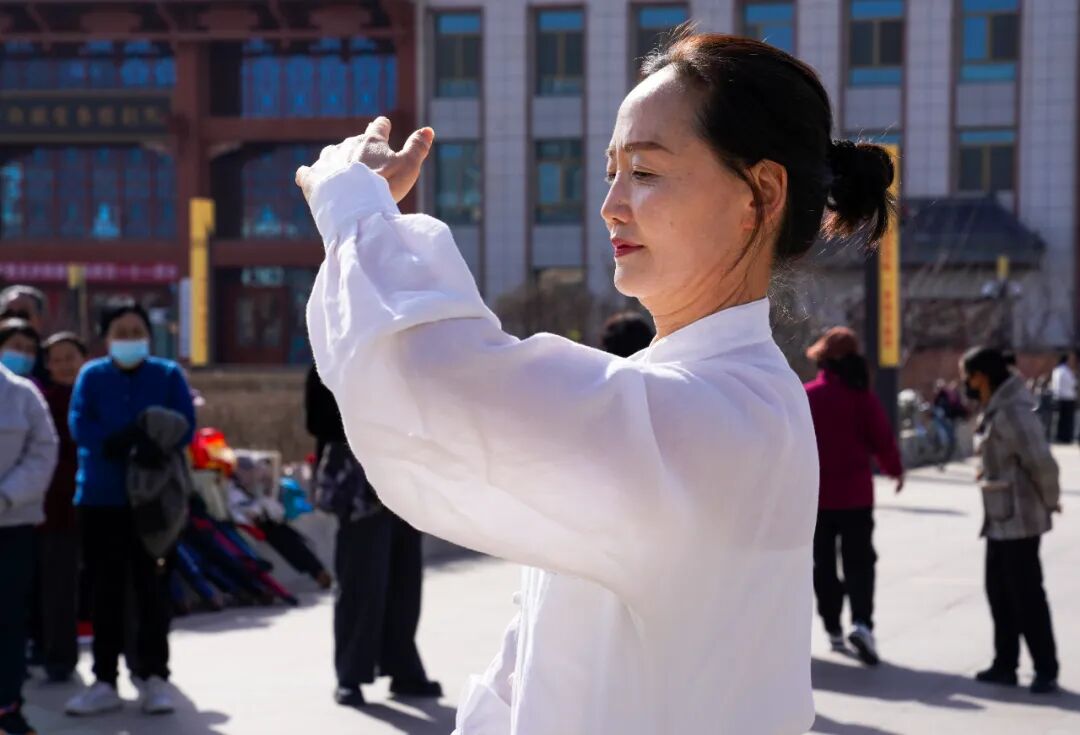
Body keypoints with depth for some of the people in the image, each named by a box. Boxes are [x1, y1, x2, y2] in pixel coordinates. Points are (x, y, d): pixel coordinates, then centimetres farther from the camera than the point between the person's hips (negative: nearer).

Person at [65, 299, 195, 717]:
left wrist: (156, 445, -27)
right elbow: (79, 425, -7)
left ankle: (153, 678, 12)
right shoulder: (91, 376, 5)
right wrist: (119, 442, -24)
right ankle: (105, 682, 12)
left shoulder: (168, 375, 4)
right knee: (105, 592, 5)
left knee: (152, 590, 2)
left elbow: (185, 425, -7)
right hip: (100, 498, 1)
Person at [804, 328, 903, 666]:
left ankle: (833, 629, 16)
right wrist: (895, 470, 14)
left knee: (823, 563, 13)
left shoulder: (805, 396, -5)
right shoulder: (863, 397, -6)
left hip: (815, 494, 1)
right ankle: (861, 623, -17)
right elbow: (882, 440, -4)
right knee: (859, 562, 3)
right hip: (855, 494, -1)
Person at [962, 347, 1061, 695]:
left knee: (1027, 597, -2)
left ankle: (1046, 670, 7)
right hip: (999, 521, 10)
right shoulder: (993, 410, 11)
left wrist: (1050, 501, -10)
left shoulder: (1012, 411, -21)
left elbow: (1041, 461, -23)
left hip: (1018, 522, -10)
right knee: (999, 593, 15)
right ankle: (1005, 665, 24)